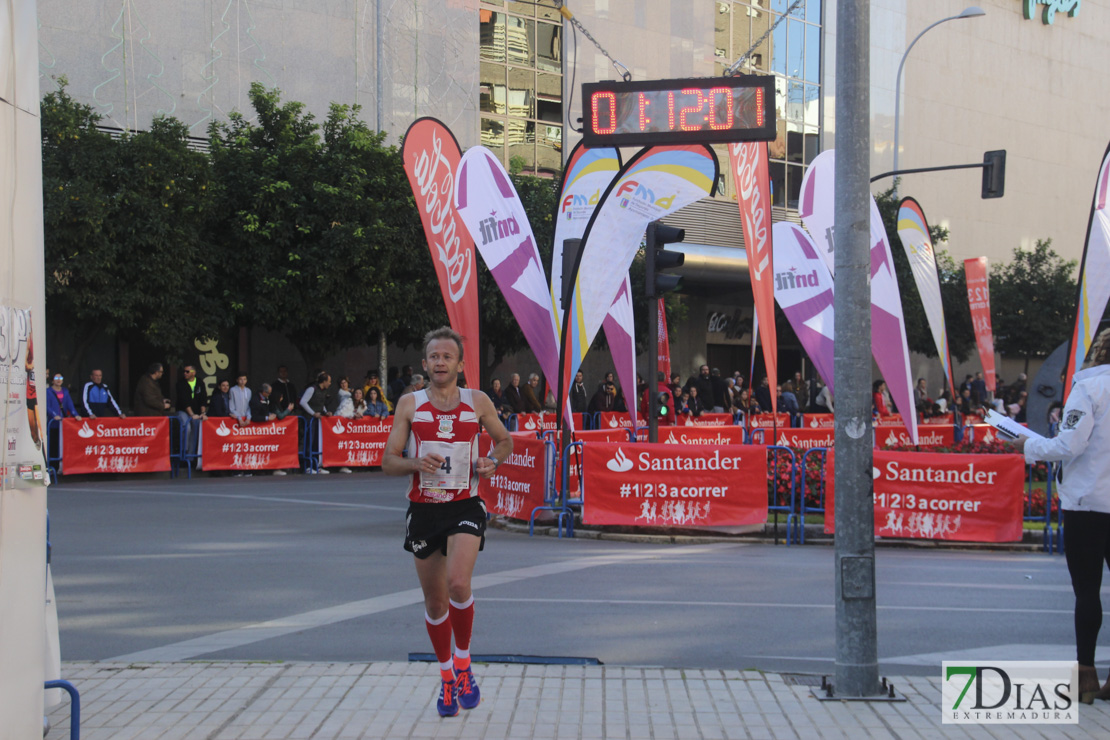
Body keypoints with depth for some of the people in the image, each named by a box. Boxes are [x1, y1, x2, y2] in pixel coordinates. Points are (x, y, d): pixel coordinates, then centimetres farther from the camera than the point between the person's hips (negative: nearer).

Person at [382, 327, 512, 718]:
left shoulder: (478, 402, 2)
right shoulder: (410, 404, 2)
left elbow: (505, 440, 17)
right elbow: (388, 462, 2)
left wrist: (493, 460, -4)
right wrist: (416, 463, -18)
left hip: (465, 507, -2)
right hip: (423, 509, 2)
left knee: (458, 582, -25)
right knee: (434, 601, 9)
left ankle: (463, 664, -2)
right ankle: (447, 678, 29)